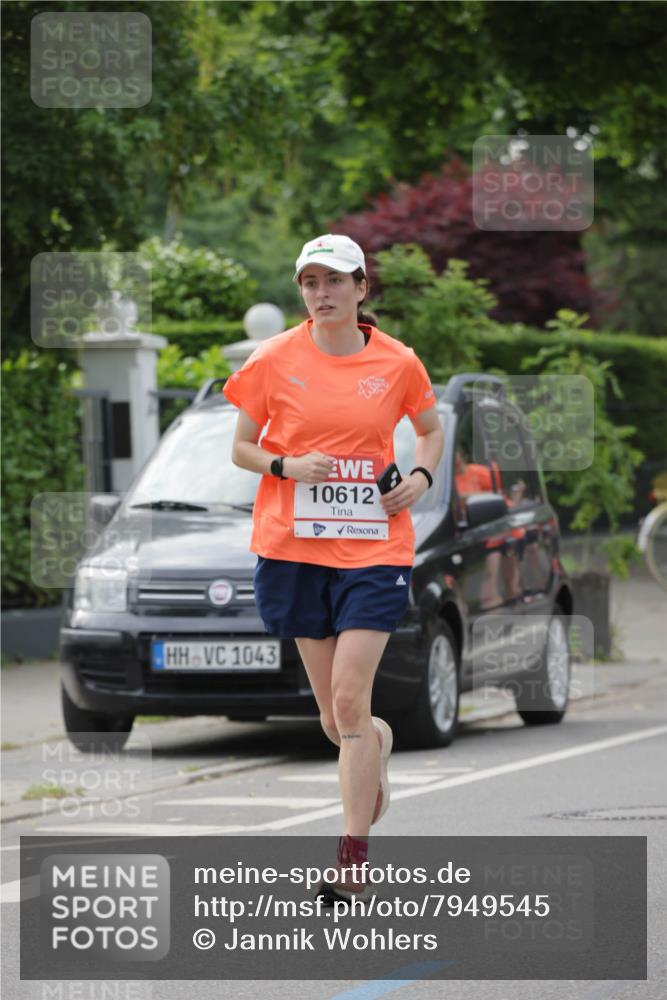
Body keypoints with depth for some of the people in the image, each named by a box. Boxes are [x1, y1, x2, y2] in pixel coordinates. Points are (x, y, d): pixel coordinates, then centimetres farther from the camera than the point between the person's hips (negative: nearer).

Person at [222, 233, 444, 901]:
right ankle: (380, 746, 43)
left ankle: (353, 858, -10)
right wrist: (287, 465, -13)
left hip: (374, 548, -1)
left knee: (349, 700, -14)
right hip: (294, 547, 2)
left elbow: (431, 429, 19)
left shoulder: (398, 363, 1)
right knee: (335, 718, 6)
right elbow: (241, 449, 7)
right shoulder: (274, 360, 0)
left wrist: (420, 477, -1)